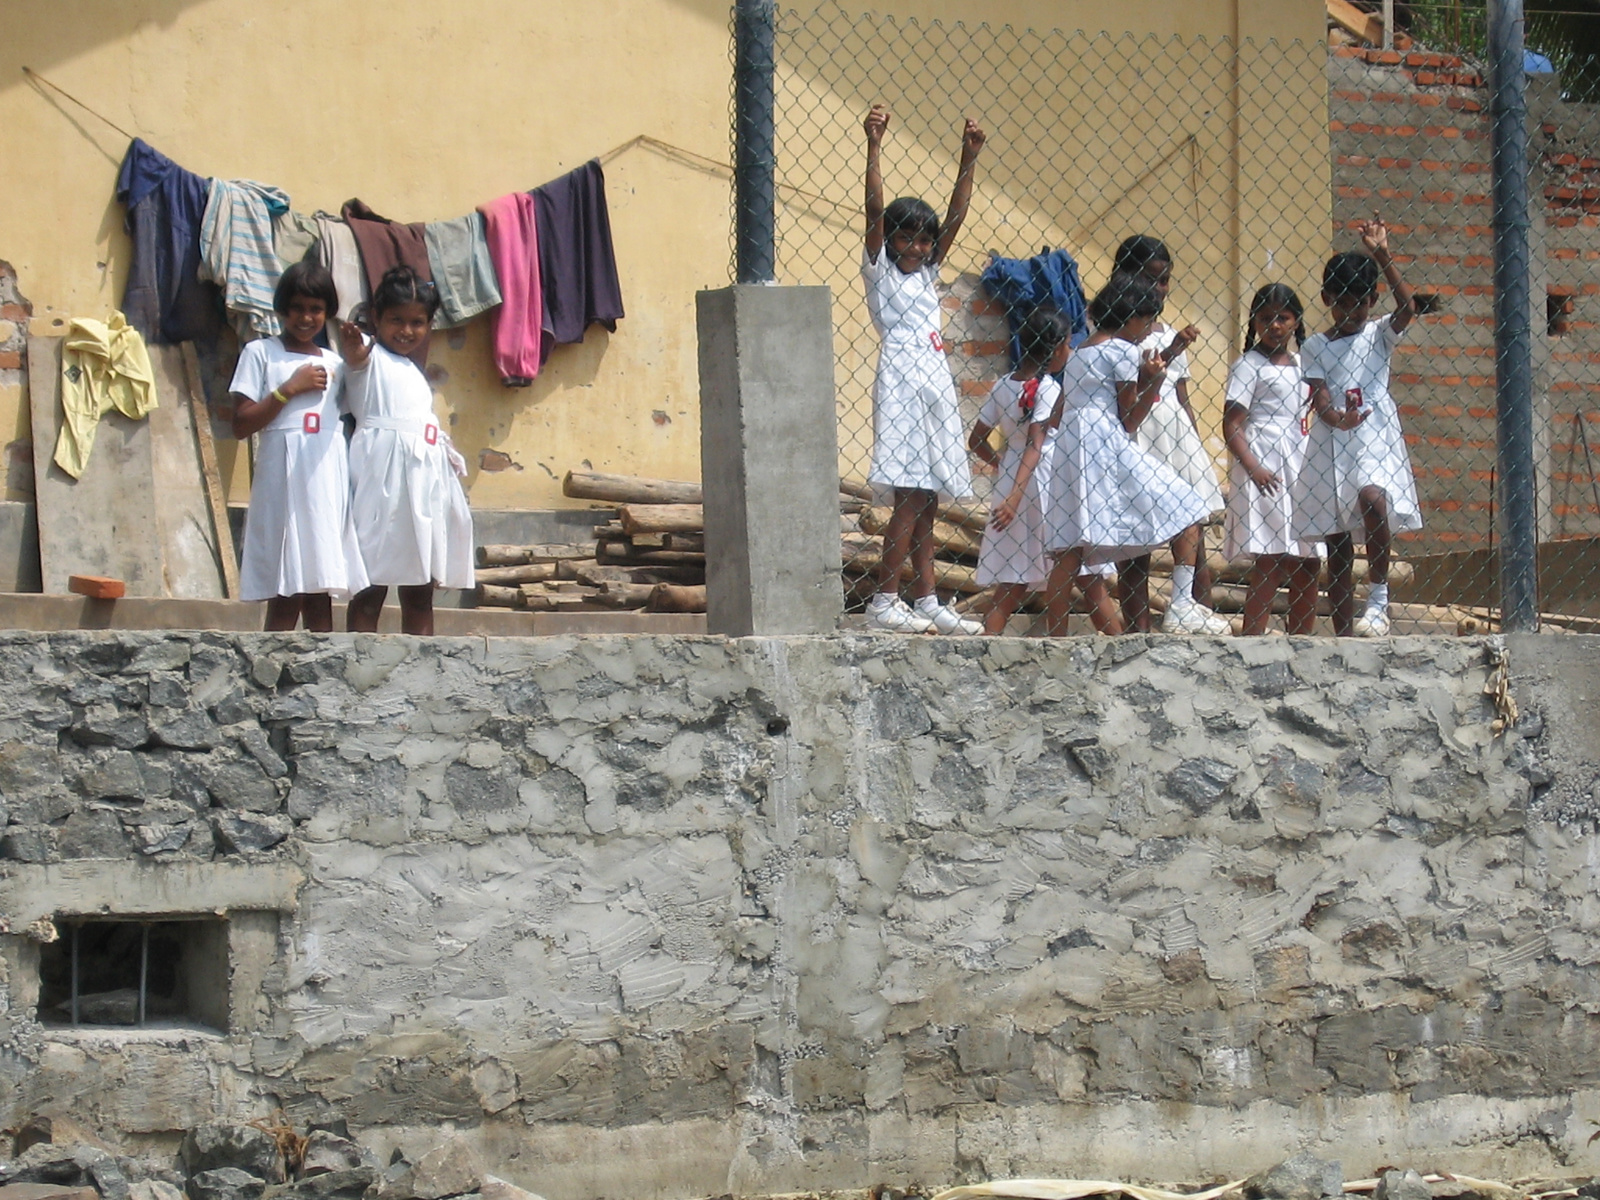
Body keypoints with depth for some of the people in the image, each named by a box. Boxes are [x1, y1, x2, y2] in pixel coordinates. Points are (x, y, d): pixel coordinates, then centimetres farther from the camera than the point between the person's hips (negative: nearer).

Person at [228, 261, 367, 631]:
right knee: (284, 598, -9)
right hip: (283, 481, -4)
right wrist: (290, 388, -7)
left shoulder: (335, 363, 19)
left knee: (320, 593, 2)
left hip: (328, 481, 4)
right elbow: (242, 424, -3)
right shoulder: (261, 354, 7)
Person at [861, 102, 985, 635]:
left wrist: (968, 161, 3)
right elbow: (875, 209, -9)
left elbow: (955, 217, 12)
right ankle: (884, 600, -11)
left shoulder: (927, 272, 19)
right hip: (901, 378, -7)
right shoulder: (879, 271, 2)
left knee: (925, 501, 7)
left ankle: (926, 601, 8)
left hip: (935, 381, 7)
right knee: (910, 498, -13)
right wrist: (873, 148, -20)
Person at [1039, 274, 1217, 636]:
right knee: (1186, 512, 2)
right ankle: (1181, 609, -8)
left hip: (1067, 453, 8)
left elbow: (1054, 420, 23)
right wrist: (1152, 383, -4)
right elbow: (1128, 420, 0)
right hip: (1108, 448, -8)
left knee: (1070, 554, 0)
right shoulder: (1124, 351, -1)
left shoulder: (1078, 353, 23)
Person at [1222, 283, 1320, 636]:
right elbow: (1231, 426, -10)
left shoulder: (1303, 365, 17)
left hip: (1303, 468, 7)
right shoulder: (1248, 366, -3)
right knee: (1270, 564, -13)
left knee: (1308, 566, 5)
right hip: (1265, 470, -7)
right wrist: (1252, 467, -21)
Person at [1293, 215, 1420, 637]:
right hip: (1329, 445, 2)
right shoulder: (1315, 347, 8)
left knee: (1372, 496, -33)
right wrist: (1338, 420, -26)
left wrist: (1382, 258, -19)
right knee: (1337, 548, 3)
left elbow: (1407, 308, -13)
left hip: (1375, 439, -2)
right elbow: (1320, 398, -3)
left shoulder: (1379, 335, 7)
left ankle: (1378, 598, -23)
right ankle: (1343, 636, 7)